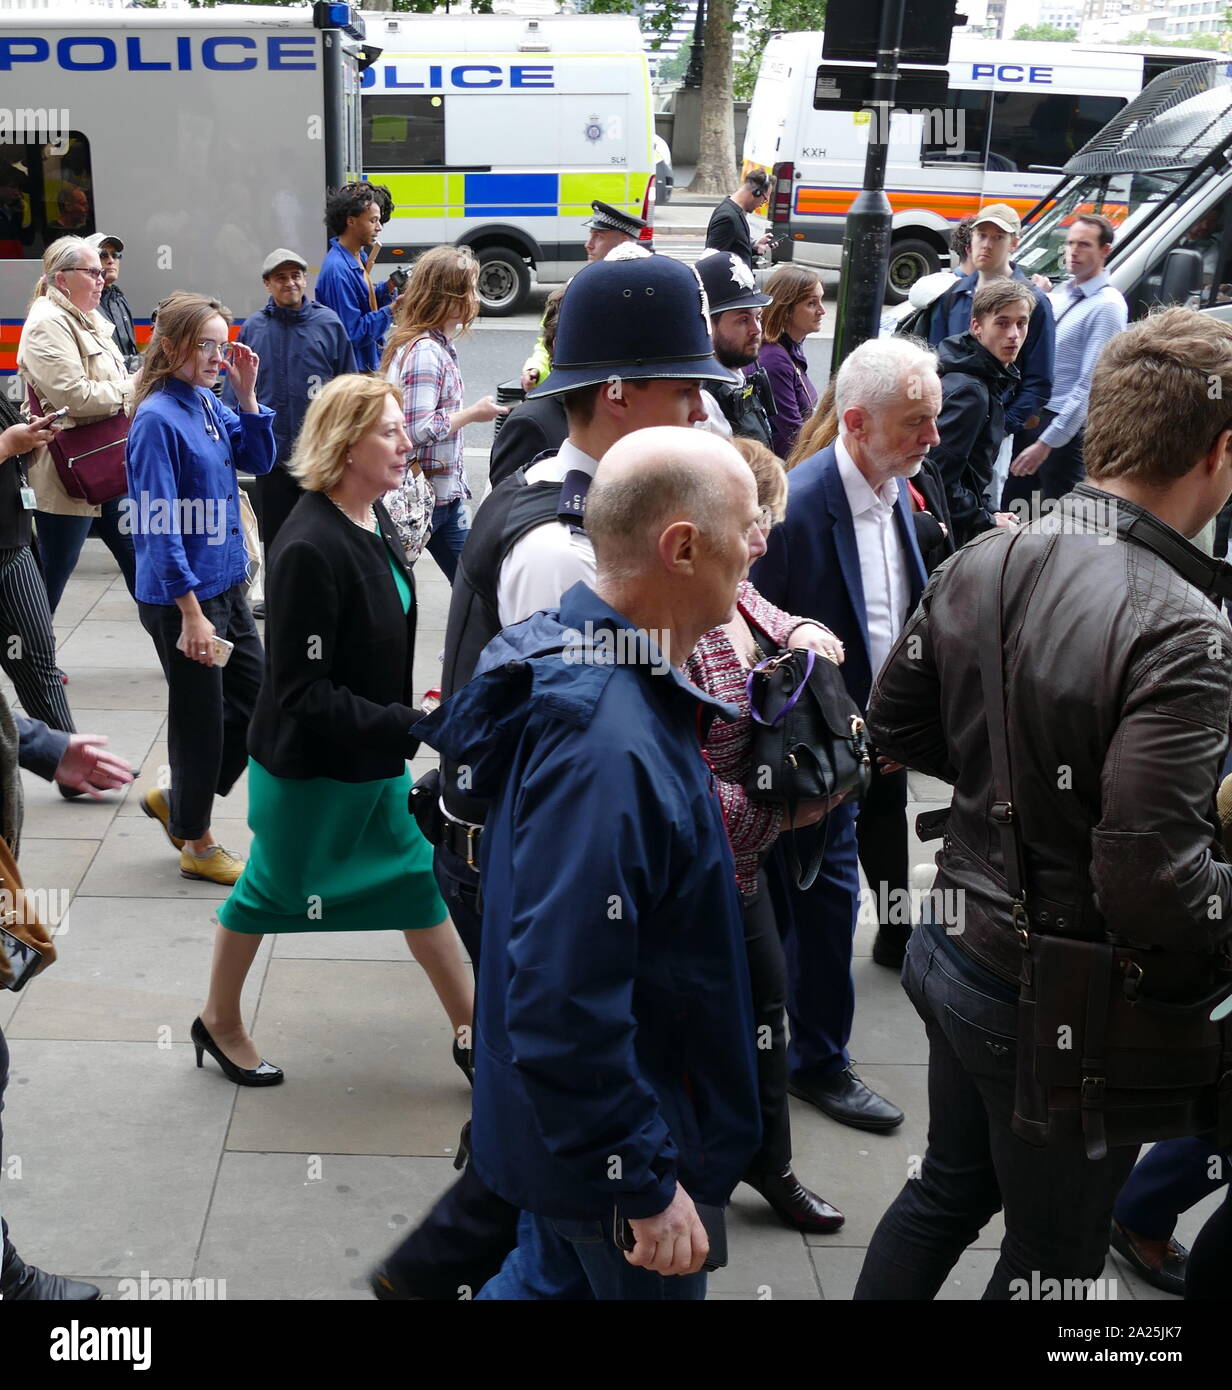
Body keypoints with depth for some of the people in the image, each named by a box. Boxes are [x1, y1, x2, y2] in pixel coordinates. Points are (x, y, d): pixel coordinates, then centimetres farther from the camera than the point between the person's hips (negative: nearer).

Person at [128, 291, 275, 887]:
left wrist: (246, 392, -3)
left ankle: (176, 800, 33)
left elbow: (259, 460, 10)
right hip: (180, 597, -8)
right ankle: (196, 843, 23)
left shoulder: (209, 403, 4)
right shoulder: (158, 419, -18)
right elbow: (159, 525, -21)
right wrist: (191, 613, -22)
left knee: (255, 701, 16)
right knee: (202, 719, 5)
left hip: (226, 586, 8)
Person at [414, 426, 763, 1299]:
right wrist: (647, 1186, -25)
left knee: (552, 1275, 26)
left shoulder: (578, 661, -2)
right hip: (605, 1139, -9)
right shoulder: (610, 749, -34)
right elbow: (564, 1007, -34)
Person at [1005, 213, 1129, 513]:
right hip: (1032, 415, 8)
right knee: (1011, 509, 15)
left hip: (1066, 425, -8)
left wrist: (1046, 443, -22)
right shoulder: (1060, 292, 10)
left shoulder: (1107, 306, -15)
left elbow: (1090, 384, -20)